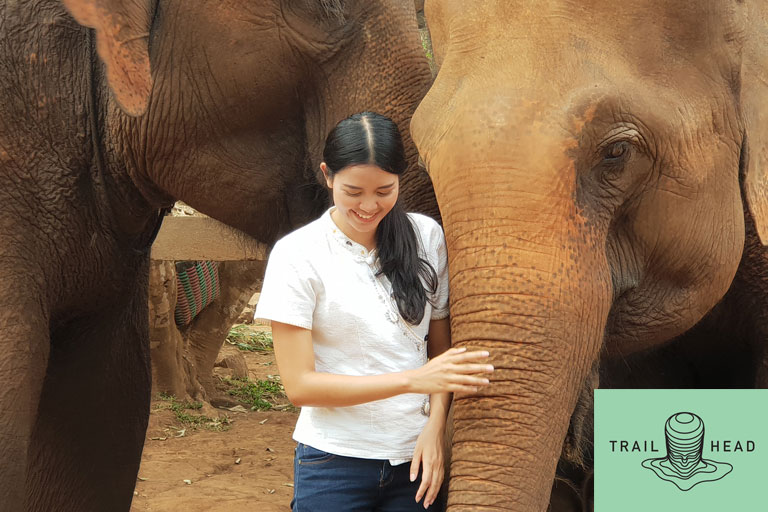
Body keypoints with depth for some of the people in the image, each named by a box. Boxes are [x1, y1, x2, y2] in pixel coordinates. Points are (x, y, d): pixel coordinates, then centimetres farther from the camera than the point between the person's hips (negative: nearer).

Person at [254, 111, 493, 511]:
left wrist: (435, 424, -9)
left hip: (414, 461, 3)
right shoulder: (298, 254, -10)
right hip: (335, 462, -3)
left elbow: (441, 347, 8)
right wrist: (412, 379, -19)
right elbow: (298, 384, -13)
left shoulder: (426, 237, 2)